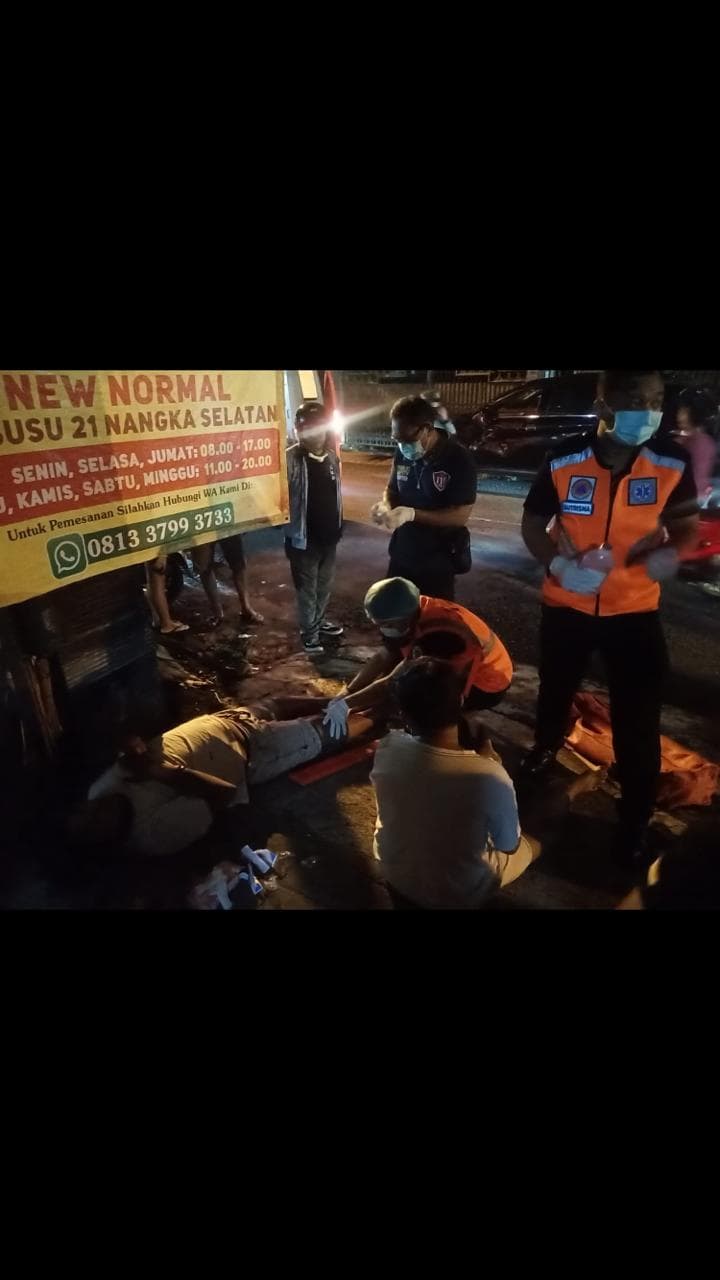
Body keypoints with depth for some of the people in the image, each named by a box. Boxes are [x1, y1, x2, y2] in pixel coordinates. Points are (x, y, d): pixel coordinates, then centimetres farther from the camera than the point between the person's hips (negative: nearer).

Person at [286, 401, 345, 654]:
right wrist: (289, 528, -21)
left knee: (325, 584, 20)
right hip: (305, 537, -6)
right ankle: (309, 632, 21)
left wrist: (338, 525, 16)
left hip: (329, 535, 6)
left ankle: (320, 621, 39)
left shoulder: (332, 456, 4)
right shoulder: (291, 459, -17)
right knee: (307, 588, 7)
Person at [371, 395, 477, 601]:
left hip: (438, 559, -5)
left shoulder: (458, 460, -19)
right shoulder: (403, 453, -2)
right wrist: (385, 506, -12)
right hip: (402, 554, 6)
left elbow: (460, 515, -20)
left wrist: (412, 514, -28)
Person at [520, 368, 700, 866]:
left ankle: (636, 820, 23)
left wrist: (671, 550, -18)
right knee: (556, 689, 22)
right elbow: (533, 524, -1)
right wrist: (558, 564, -20)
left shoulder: (672, 464, -11)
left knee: (638, 720, 1)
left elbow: (687, 523, 6)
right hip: (567, 604, 1)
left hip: (635, 611, 0)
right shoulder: (563, 462, -13)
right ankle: (545, 748, 55)